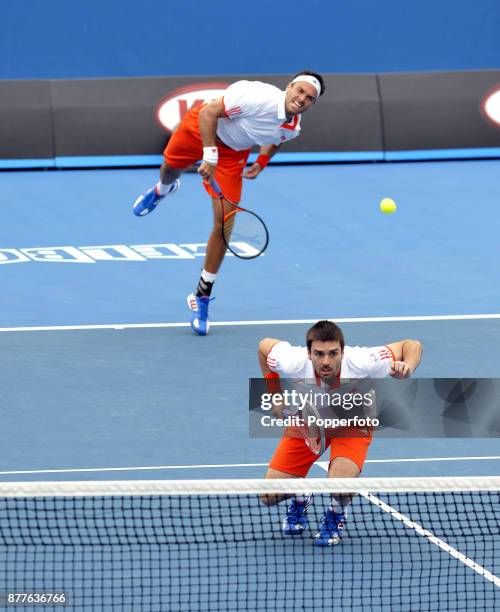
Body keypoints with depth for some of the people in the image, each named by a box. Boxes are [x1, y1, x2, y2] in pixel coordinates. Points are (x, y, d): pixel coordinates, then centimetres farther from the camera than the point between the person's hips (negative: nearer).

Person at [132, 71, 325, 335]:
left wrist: (261, 163, -1)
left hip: (233, 153, 3)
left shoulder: (292, 129, -19)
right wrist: (210, 155, -37)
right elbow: (208, 112, -33)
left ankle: (202, 298, 8)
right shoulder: (257, 96, -39)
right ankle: (161, 192, 72)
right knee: (170, 170, 29)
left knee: (223, 224, -7)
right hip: (201, 128, -3)